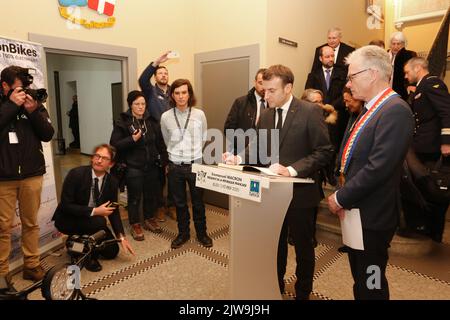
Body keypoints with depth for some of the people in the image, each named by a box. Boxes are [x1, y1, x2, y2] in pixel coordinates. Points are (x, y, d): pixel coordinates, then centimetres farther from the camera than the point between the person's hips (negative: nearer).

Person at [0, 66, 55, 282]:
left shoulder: (35, 104, 6)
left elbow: (48, 135, -1)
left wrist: (33, 111, -12)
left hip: (32, 175, 2)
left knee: (31, 223, 10)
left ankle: (32, 265, 23)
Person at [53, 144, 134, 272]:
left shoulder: (112, 182, -10)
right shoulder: (76, 174, -24)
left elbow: (114, 211, -2)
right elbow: (65, 205, -24)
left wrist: (121, 237, -9)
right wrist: (94, 211, -31)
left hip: (93, 221, 5)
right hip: (67, 219, -5)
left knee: (111, 252, 2)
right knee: (99, 222, -33)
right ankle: (88, 255, -6)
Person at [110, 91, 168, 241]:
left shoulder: (152, 121, 5)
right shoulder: (123, 122, -7)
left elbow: (160, 143, 7)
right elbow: (114, 144, -11)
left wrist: (165, 162, 4)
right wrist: (132, 139, -22)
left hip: (152, 166, 4)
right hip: (133, 168, -4)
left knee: (151, 195, 14)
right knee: (134, 197, 7)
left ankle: (150, 219, 35)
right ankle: (135, 225, 24)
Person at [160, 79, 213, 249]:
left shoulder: (199, 114, -6)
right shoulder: (165, 117, -3)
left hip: (196, 164, -1)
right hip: (175, 166, 1)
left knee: (198, 201, 11)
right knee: (179, 202, 14)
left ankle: (202, 233, 31)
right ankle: (183, 233, 32)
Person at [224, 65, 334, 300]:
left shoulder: (310, 111, -13)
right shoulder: (265, 115, 6)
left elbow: (324, 152, -17)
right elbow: (258, 147, 10)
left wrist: (291, 170, -28)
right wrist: (240, 157, -10)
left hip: (300, 192, -5)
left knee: (303, 247, 14)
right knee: (275, 243, 20)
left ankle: (302, 293, 38)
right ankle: (275, 286, 43)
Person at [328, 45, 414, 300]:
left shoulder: (396, 110, -18)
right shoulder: (371, 108, 12)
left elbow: (379, 167, -26)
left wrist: (341, 198, -16)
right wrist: (342, 196, 4)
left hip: (372, 215, -9)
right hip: (355, 211, 9)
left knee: (371, 286, 9)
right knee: (360, 280, 23)